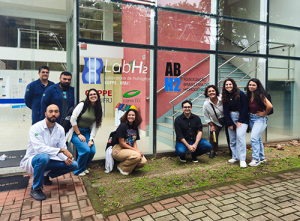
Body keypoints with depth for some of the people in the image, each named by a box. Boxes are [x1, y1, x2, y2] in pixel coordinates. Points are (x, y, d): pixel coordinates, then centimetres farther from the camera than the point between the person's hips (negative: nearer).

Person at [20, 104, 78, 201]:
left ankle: (46, 175, 11)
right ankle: (35, 189, -17)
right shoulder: (36, 128, -20)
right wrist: (61, 150, -36)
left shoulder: (60, 129, -3)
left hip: (49, 160, 6)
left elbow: (62, 148, -3)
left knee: (73, 165, -9)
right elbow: (40, 148, -32)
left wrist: (66, 159, -24)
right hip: (33, 160, -5)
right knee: (44, 157, -40)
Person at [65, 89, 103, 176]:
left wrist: (91, 139, -9)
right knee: (85, 150, -21)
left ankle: (84, 167, 18)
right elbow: (72, 120, -14)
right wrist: (79, 134, -13)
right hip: (76, 131, -5)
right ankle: (79, 170, 5)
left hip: (87, 132, 5)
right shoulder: (83, 105, -14)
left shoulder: (99, 109, 0)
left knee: (92, 151, -12)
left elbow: (95, 126, -2)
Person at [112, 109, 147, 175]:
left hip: (129, 150, 7)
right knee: (136, 156, -31)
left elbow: (134, 142, 11)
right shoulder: (123, 125, -13)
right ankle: (122, 167, -7)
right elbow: (121, 143, -15)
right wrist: (135, 150, -16)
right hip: (118, 150, -6)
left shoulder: (135, 128, 9)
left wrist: (137, 150, -10)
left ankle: (129, 166, 10)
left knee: (143, 162, -16)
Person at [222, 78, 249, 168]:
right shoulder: (225, 96, 4)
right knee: (232, 138, 4)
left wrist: (240, 121, -12)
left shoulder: (240, 94, -7)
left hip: (242, 118, -4)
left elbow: (245, 107, -8)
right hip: (230, 118, 4)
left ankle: (242, 159, -14)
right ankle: (235, 157, 16)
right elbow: (225, 111, 7)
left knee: (240, 136, -18)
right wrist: (229, 123, -1)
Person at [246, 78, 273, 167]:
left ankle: (256, 159, -5)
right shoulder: (249, 95, 3)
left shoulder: (260, 95, -18)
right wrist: (250, 114, 6)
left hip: (260, 119, -8)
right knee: (258, 138, 16)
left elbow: (270, 106, -27)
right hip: (251, 118, 8)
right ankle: (262, 157, 29)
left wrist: (264, 114, -14)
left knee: (254, 138, -15)